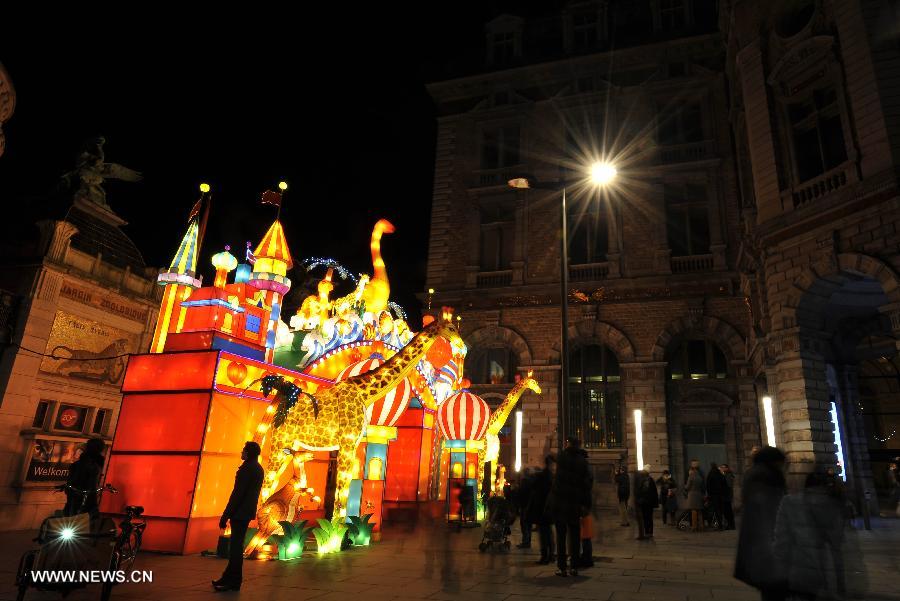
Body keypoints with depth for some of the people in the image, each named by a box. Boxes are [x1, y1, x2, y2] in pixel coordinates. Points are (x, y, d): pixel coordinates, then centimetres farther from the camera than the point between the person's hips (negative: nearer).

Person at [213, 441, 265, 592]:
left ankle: (233, 582, 4)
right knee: (236, 545, 16)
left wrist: (226, 515, -17)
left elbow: (237, 493, -19)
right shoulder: (258, 468, 13)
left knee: (236, 546, -2)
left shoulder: (247, 468, -16)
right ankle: (229, 578, 25)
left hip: (240, 512, -10)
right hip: (247, 511, 10)